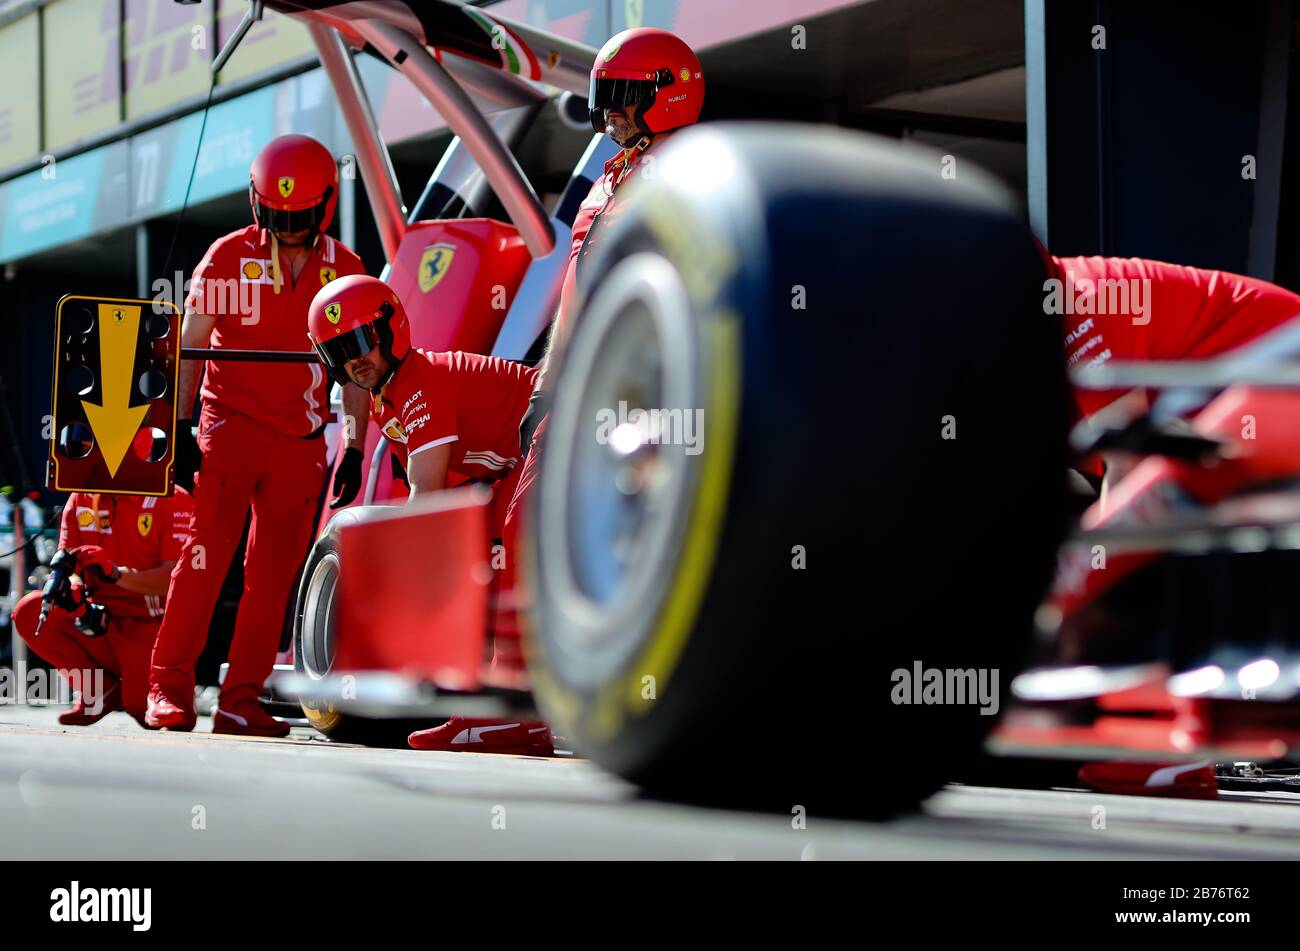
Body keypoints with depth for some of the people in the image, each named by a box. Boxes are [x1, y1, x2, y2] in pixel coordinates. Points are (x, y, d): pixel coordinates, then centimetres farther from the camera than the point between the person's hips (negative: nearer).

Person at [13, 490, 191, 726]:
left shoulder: (172, 500, -10)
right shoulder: (80, 499, 5)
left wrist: (116, 573, -34)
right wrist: (69, 586, -23)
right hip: (99, 620, 4)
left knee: (143, 709, -24)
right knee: (30, 611, -18)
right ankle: (101, 687, -3)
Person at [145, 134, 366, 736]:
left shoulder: (343, 269, 7)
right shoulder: (229, 258, 0)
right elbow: (190, 348, 0)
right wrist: (176, 427, -7)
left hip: (301, 440, 3)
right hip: (230, 425, -3)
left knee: (274, 573, 2)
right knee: (206, 553, -10)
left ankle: (241, 702, 6)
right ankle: (169, 686, -4)